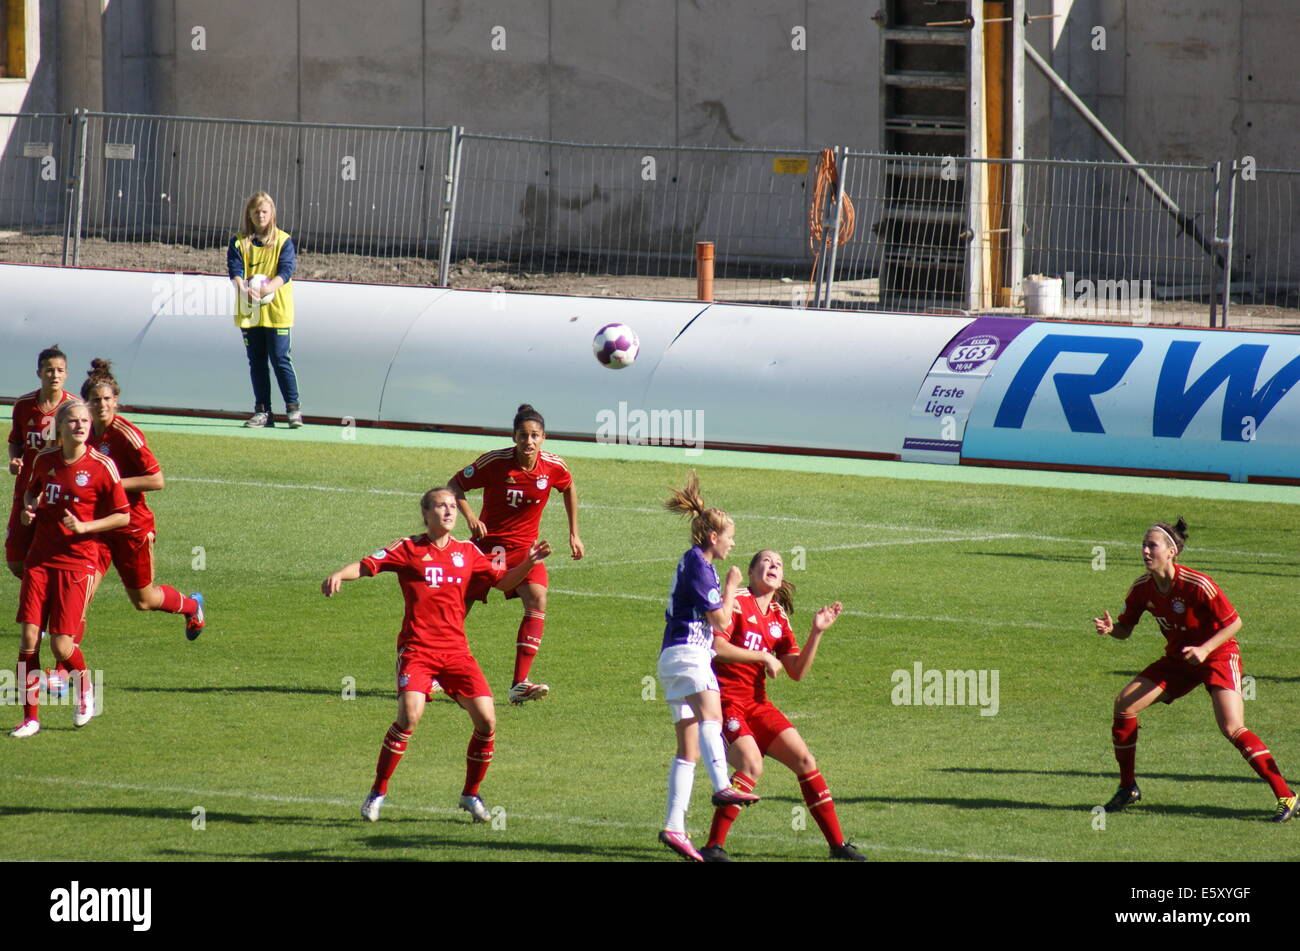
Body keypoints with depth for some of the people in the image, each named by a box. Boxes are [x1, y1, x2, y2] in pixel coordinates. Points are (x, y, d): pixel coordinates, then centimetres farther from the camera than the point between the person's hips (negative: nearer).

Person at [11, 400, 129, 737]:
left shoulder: (102, 467, -7)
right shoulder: (45, 461, 6)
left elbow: (123, 517, -3)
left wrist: (84, 526, -15)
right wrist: (29, 507, 5)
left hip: (78, 562, -4)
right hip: (40, 558, 4)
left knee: (62, 644, -9)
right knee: (28, 637, -6)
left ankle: (85, 686, 25)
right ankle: (30, 718, 3)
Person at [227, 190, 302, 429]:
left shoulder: (283, 241, 2)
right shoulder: (239, 242, 7)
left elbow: (286, 270, -8)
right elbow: (235, 270, -5)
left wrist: (268, 288, -27)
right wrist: (244, 288, -26)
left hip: (276, 311, -3)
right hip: (248, 312, 3)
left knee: (280, 360, -6)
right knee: (256, 362, 6)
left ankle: (293, 408, 1)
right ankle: (262, 411, 11)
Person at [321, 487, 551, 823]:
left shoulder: (467, 552, 13)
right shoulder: (408, 549, 2)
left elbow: (502, 579, 21)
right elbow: (367, 565, -5)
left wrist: (528, 563, 3)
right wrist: (339, 575, -24)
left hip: (456, 650, 4)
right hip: (417, 648, -4)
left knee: (486, 720, -6)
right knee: (410, 716, -23)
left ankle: (471, 795, 16)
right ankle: (377, 793, -7)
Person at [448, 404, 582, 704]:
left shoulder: (554, 467, -8)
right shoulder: (495, 462, -17)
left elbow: (569, 489, 15)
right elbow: (455, 485, -5)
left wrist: (573, 534, 16)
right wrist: (470, 517, -21)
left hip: (524, 547, 2)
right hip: (488, 542, -2)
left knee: (537, 600, -21)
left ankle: (519, 684, -22)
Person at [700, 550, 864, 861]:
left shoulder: (779, 617, 13)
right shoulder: (737, 602, -6)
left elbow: (797, 672, 9)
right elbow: (715, 647, -18)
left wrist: (817, 632, 0)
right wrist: (763, 659, -20)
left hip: (757, 703, 7)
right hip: (725, 700, -7)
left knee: (804, 759, 2)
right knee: (751, 765, -26)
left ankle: (837, 844, 10)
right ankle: (714, 846, -21)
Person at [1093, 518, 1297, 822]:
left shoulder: (1197, 586, -25)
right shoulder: (1142, 588, -7)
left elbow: (1234, 623, -18)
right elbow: (1125, 629, 4)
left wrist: (1205, 650, -29)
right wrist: (1109, 629, -19)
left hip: (1218, 656, -6)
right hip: (1178, 658, 6)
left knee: (1232, 728, -23)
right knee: (1124, 705, -7)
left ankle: (1285, 795, -17)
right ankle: (1128, 788, 10)